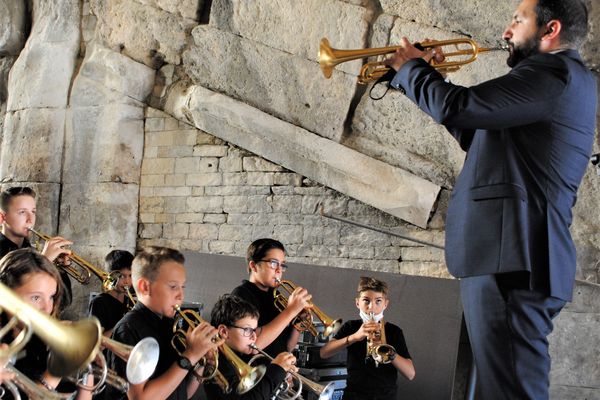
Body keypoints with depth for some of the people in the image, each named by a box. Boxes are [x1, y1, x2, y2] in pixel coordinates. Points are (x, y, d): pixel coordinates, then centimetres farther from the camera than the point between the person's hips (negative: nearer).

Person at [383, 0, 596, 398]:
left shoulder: (554, 72, -9)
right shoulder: (565, 81, 25)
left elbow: (458, 107, -17)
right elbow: (478, 136, 30)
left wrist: (410, 68, 2)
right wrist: (432, 76, 24)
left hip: (511, 255, -11)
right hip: (511, 255, 11)